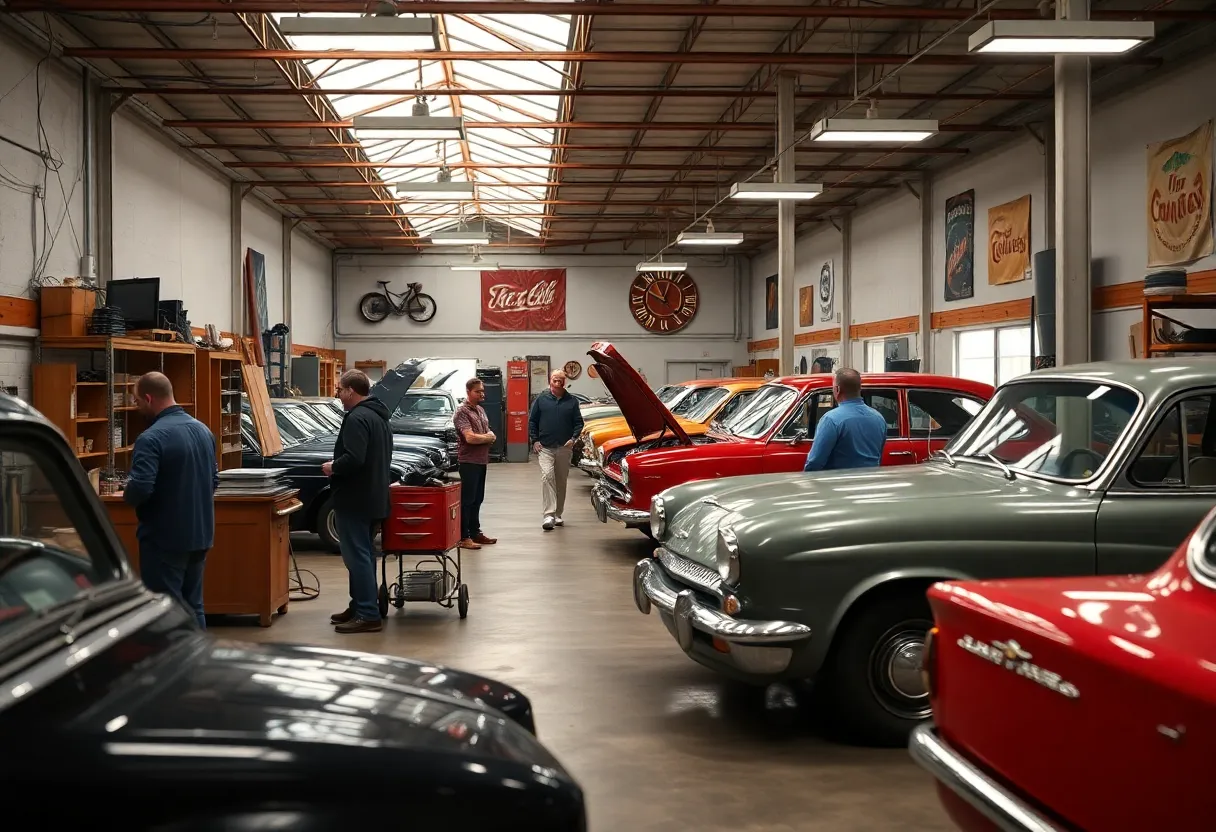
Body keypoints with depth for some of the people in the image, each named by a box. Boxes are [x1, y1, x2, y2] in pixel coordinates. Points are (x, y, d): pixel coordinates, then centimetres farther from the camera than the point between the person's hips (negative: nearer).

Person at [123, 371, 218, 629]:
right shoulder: (203, 430, 8)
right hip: (200, 534, 8)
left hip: (165, 538, -8)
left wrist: (127, 494, -5)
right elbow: (214, 480, 17)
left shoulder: (151, 438, -19)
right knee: (193, 606, 15)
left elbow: (139, 490, -25)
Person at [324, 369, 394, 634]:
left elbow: (353, 459, -29)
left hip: (355, 500, -10)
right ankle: (359, 606, 24)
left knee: (357, 556, -8)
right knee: (363, 554, 16)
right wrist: (339, 465, 16)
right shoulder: (378, 415, 15)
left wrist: (332, 467, -11)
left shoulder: (357, 418, -18)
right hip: (373, 498, 10)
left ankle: (368, 615, -8)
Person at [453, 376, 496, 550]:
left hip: (481, 461, 8)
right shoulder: (462, 412, -12)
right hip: (468, 462, -8)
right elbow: (470, 438, -22)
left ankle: (475, 532, 23)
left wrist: (487, 437, -7)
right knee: (467, 500, -6)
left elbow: (490, 434, 17)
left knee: (477, 499, 14)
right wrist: (488, 438, -5)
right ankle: (464, 538, -5)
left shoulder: (481, 410, 16)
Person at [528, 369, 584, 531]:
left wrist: (573, 438, -6)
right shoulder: (541, 399, 4)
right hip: (545, 447, -2)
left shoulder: (572, 401, 6)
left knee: (561, 481, 9)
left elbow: (578, 422, 9)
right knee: (547, 476, -18)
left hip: (564, 448, 2)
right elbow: (532, 420, 7)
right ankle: (549, 515, -21)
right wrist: (534, 440, -2)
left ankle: (558, 514, 21)